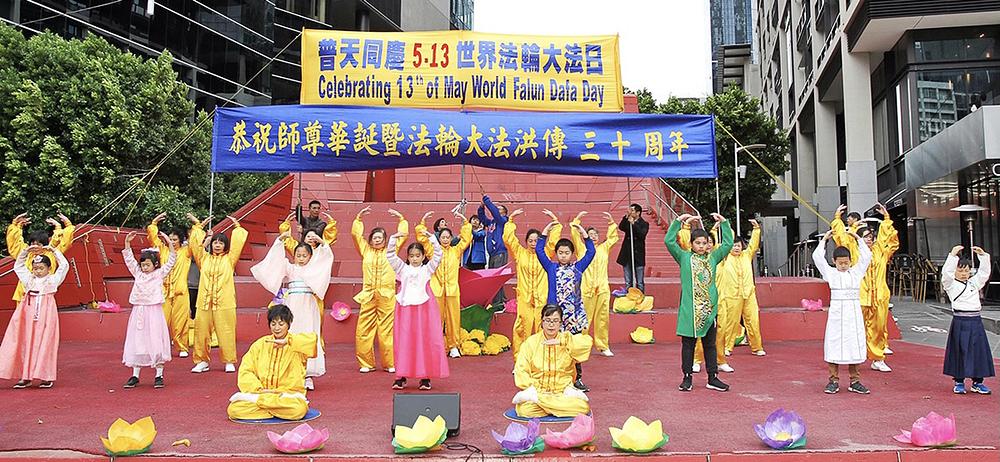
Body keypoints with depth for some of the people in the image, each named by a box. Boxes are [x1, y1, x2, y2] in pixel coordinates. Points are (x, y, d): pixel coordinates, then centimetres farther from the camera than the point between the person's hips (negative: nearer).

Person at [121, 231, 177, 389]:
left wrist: (170, 244, -13)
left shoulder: (160, 273, 3)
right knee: (137, 342, 7)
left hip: (154, 311, -4)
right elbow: (129, 259, 13)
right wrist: (127, 243, 5)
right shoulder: (138, 273, 12)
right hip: (138, 311, 4)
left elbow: (171, 262, -5)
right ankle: (135, 375, 15)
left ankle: (159, 375, 5)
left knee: (156, 342, -2)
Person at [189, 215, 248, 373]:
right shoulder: (204, 258, 15)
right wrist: (198, 227, 24)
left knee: (226, 332, -3)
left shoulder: (229, 259, 9)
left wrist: (237, 226, 14)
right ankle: (202, 361, 15)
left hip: (224, 302, -2)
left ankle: (229, 362, 6)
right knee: (201, 332, 3)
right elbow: (196, 242, 16)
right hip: (204, 301, 3)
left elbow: (238, 242, 6)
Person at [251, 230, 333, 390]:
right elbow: (277, 258, 0)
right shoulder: (289, 269, 13)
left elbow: (328, 258, 3)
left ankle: (308, 375, 1)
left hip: (309, 308, 0)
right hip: (292, 308, 0)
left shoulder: (314, 269, 13)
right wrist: (281, 239, -11)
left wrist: (321, 242, -10)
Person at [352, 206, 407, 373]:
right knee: (364, 331, 0)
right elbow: (355, 234, 14)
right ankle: (366, 363, 10)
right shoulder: (365, 250, 14)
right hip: (368, 295, 1)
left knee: (387, 330, -1)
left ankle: (390, 363, 7)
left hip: (387, 296, -1)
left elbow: (403, 234, 13)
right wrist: (359, 217, 12)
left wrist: (401, 218, 13)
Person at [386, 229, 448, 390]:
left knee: (425, 342, -1)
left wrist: (431, 237, -6)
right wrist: (393, 238, -2)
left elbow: (438, 255, 0)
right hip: (405, 309, 1)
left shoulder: (427, 269, 9)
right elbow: (390, 256, 7)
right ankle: (401, 376, 9)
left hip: (424, 309, -1)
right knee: (403, 342, 2)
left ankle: (425, 377, 6)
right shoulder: (403, 269, 13)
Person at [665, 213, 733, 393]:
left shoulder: (713, 257, 11)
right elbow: (669, 241, -5)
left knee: (710, 344, 9)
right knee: (688, 344, 4)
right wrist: (678, 221, -7)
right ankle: (687, 378, 13)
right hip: (689, 309, -2)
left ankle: (713, 378, 17)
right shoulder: (684, 257, 3)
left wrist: (723, 222, 3)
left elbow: (728, 244, 9)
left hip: (710, 308, 3)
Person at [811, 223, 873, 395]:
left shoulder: (856, 272, 10)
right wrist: (824, 240, 5)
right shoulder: (830, 273, 4)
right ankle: (834, 381, 7)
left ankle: (855, 381, 14)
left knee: (854, 345, 5)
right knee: (835, 344, 0)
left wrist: (858, 239, 10)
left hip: (853, 312, 2)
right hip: (836, 311, -2)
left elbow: (867, 256, 8)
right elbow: (817, 256, -2)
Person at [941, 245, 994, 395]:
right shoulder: (951, 284, 0)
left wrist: (983, 255, 7)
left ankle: (977, 382, 18)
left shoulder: (974, 283, 16)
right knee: (960, 351, 0)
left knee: (979, 350, 7)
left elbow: (985, 272, 15)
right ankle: (959, 382, 10)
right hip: (960, 321, -5)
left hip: (975, 321, 5)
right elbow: (946, 272, -17)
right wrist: (953, 255, -20)